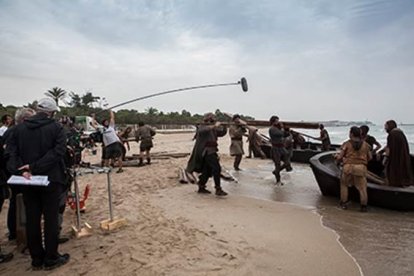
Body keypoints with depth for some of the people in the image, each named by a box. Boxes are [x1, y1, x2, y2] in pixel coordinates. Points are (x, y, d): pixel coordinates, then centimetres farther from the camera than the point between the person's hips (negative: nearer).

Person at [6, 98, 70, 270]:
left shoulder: (19, 128, 5)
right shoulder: (56, 128, -7)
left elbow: (10, 152, -6)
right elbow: (57, 152, -18)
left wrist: (20, 170, -14)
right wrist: (35, 167, -18)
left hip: (28, 181, 4)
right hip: (50, 179, -4)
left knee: (32, 220, 12)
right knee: (51, 219, 6)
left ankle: (36, 259, 23)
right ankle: (51, 259, 15)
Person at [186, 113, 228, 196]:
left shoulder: (213, 129, 17)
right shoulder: (202, 127, -6)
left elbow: (222, 133, 18)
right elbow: (202, 130, -30)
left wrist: (224, 127, -2)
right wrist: (214, 126, -35)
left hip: (210, 152, 9)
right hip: (207, 152, -9)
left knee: (207, 171, 14)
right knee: (216, 168, -16)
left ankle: (201, 188, 25)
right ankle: (218, 190, -16)